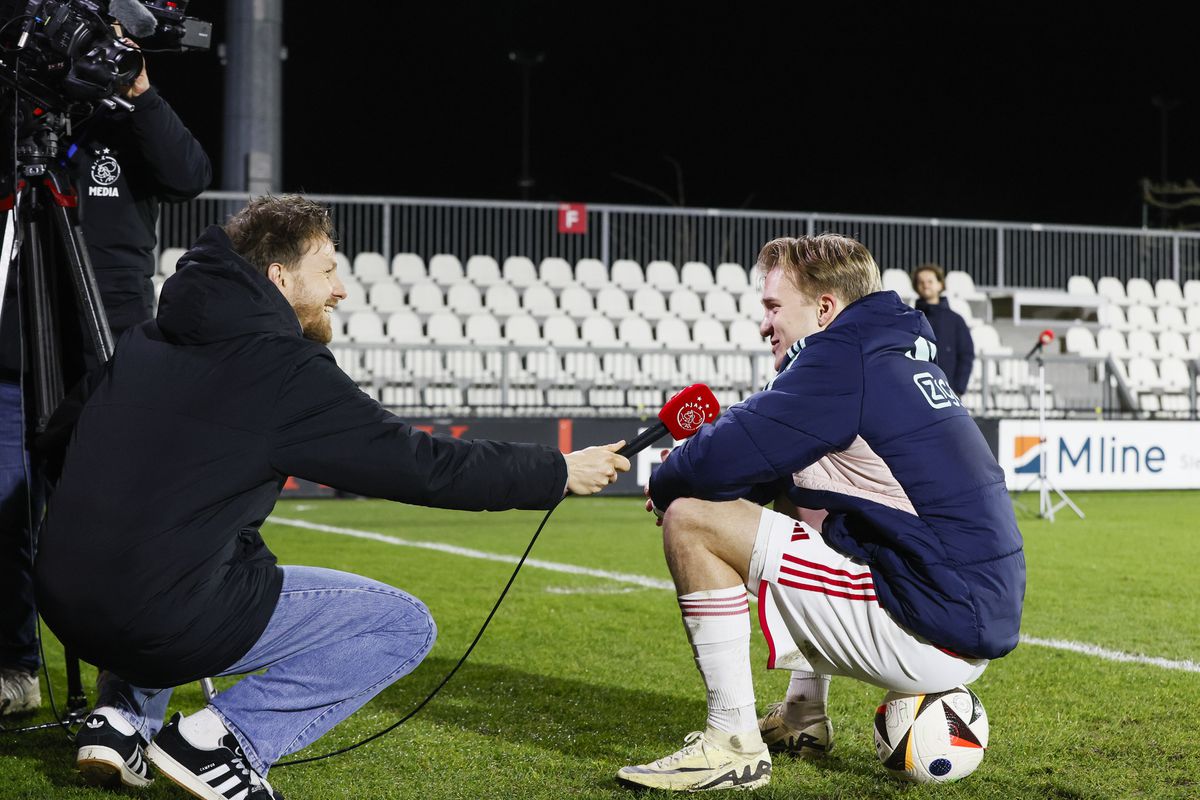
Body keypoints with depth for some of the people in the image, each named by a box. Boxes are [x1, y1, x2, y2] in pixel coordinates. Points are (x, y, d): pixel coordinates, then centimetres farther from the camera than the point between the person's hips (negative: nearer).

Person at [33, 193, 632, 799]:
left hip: (65, 603, 7)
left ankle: (123, 715, 19)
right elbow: (424, 466, -5)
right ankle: (222, 738, -6)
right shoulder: (288, 370, -7)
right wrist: (561, 473, 5)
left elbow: (58, 439, 21)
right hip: (170, 621, -7)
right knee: (405, 625, 4)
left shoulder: (148, 341, 14)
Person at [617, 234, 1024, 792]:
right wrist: (690, 471, 9)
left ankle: (734, 745, -4)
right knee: (796, 503, 32)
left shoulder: (842, 358, -12)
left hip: (931, 634, -10)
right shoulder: (901, 356, 18)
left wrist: (663, 485, 5)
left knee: (692, 519, -9)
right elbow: (776, 460, 24)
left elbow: (723, 458, -17)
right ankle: (802, 719, 29)